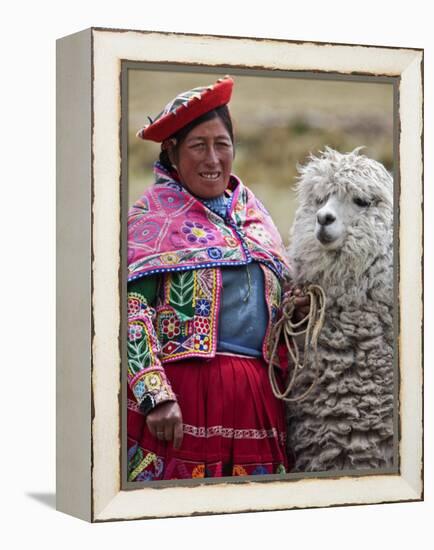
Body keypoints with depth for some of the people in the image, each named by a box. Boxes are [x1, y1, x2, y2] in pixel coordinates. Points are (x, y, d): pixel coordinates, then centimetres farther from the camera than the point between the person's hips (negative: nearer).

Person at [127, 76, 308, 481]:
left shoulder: (252, 212, 17)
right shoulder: (152, 214, 0)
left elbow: (279, 299, 25)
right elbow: (131, 309, -10)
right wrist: (156, 394, -19)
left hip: (257, 396, 5)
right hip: (183, 387, -5)